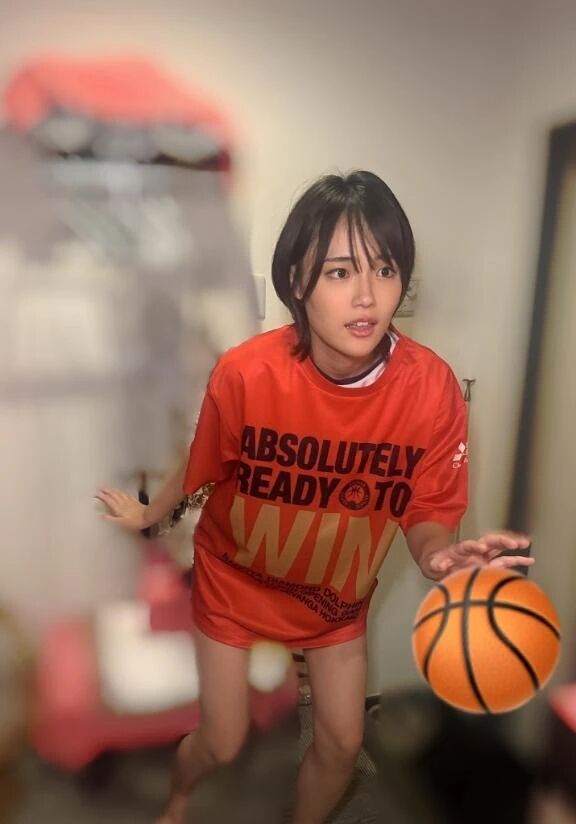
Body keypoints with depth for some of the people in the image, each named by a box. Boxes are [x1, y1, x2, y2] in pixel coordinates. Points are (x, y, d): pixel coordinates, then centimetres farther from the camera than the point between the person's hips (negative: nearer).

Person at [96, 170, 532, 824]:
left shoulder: (432, 388, -25)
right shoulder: (245, 373, -28)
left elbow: (425, 515, -15)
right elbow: (203, 469, -8)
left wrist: (440, 557, -38)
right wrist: (148, 515, 10)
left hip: (338, 591, 2)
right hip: (236, 576, -1)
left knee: (342, 742, 13)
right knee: (223, 743, 12)